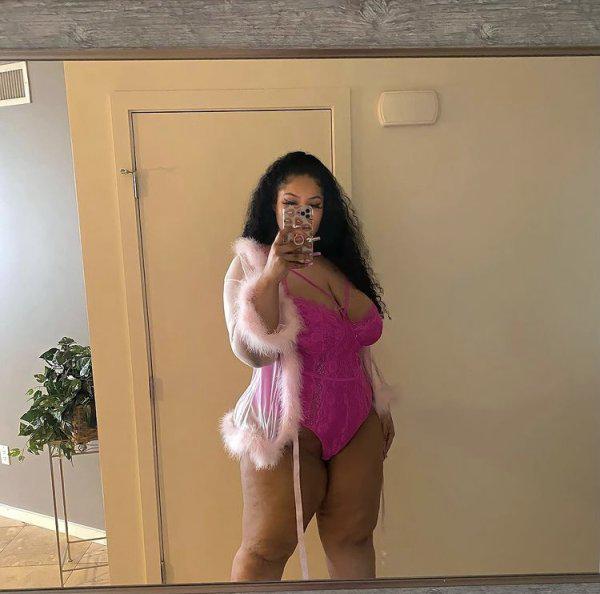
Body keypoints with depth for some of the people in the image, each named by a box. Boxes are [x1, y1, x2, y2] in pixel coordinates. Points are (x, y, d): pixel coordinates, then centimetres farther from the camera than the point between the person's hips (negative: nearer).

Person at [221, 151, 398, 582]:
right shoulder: (251, 265, -9)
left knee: (353, 537, 14)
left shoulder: (341, 265, 9)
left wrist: (380, 405, 20)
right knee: (266, 549, 5)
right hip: (289, 431, -5)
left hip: (358, 427, 6)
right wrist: (272, 276, -32)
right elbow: (252, 353, -23)